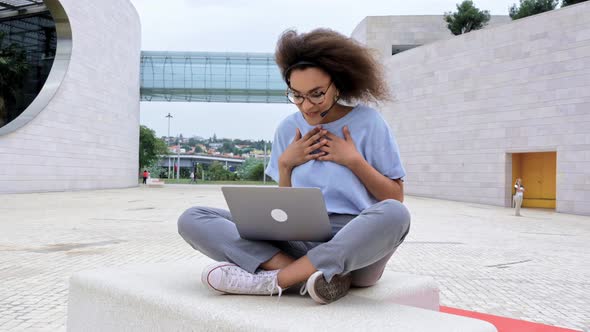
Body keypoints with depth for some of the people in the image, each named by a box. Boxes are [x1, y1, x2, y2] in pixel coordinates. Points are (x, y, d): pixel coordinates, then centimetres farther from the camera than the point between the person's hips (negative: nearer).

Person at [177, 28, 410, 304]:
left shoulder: (368, 122, 1)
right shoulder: (289, 129, 9)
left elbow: (396, 199, 2)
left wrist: (354, 160, -7)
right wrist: (285, 164, -1)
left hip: (357, 246, -2)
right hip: (298, 242, 3)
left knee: (393, 214, -38)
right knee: (192, 220, -14)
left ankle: (274, 279, -27)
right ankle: (314, 275, -27)